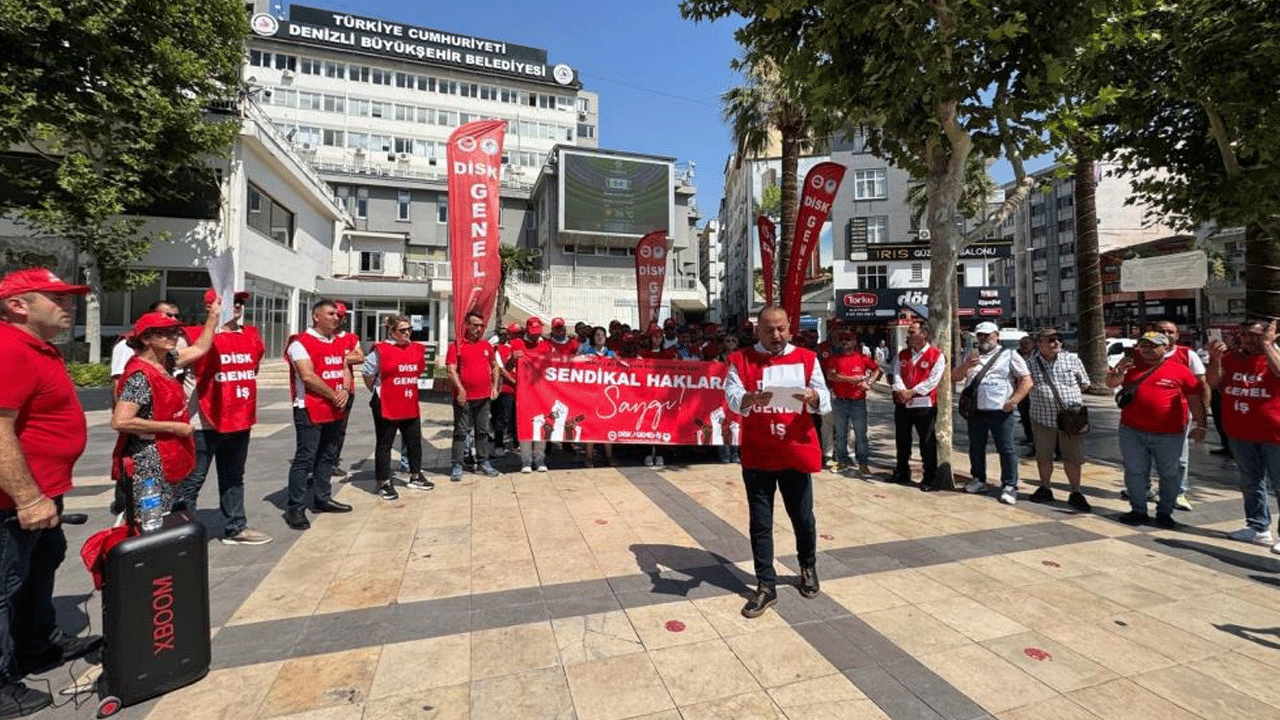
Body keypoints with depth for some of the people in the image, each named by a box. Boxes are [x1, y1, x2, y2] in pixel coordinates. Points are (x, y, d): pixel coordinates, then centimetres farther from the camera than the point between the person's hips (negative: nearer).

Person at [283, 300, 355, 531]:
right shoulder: (301, 343, -10)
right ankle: (295, 508, 4)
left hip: (335, 410, 8)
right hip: (310, 410, -8)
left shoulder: (338, 344, 14)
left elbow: (344, 370, 15)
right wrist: (334, 396, -14)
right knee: (305, 457, -5)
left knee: (327, 456, 15)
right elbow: (307, 376, -18)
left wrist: (345, 391, -5)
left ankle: (322, 498, 27)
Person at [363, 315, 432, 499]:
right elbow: (367, 373, -5)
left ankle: (415, 477, 31)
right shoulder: (381, 350, -10)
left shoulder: (418, 349, 6)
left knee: (414, 441, 14)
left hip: (410, 405, 6)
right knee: (384, 444, 5)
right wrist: (377, 391, 3)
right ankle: (384, 483, 15)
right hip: (386, 406, -6)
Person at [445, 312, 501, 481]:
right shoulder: (456, 346, -4)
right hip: (463, 397, -4)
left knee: (483, 431, 13)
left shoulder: (487, 346, 10)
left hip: (484, 397, 4)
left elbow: (495, 366, 18)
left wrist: (495, 386, 8)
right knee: (460, 432, 2)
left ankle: (484, 462, 23)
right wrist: (460, 389, -20)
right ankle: (457, 465, 10)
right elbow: (451, 370, -11)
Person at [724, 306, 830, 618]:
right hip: (757, 454, -1)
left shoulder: (807, 358, 4)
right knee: (760, 523, 6)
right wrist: (748, 399, -35)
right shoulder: (741, 360, 0)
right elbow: (732, 397, -13)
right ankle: (766, 586, 20)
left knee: (803, 518, 15)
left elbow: (825, 401, -2)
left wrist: (812, 399, -25)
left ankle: (808, 567, 42)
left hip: (797, 452, 1)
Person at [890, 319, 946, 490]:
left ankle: (930, 478, 13)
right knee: (902, 441, 14)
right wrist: (900, 391, -15)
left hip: (924, 405, -5)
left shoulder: (936, 355, -5)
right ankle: (902, 474, 27)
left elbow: (933, 380, -13)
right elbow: (896, 375, 3)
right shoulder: (902, 355, 11)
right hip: (902, 405, 6)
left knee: (927, 442, 2)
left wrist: (911, 392, -18)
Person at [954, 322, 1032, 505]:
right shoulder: (972, 357, 16)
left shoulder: (1010, 356, 4)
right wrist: (967, 365, -9)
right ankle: (979, 481, 25)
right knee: (975, 448, 12)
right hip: (975, 411, 4)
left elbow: (1027, 381, -2)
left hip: (1000, 412, -4)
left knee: (1006, 449, -3)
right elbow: (954, 377, 10)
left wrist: (1013, 401, -14)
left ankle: (1009, 486, 4)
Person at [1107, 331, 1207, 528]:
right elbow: (1111, 384, 6)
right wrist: (1118, 371, -15)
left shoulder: (1179, 370, 0)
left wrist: (1200, 425, -2)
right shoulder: (1132, 366, 7)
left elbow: (1195, 398, 2)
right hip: (1132, 431, 2)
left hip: (1169, 434, -1)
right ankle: (1138, 511, 20)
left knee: (1169, 474, 11)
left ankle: (1164, 512, 26)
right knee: (1135, 473, 8)